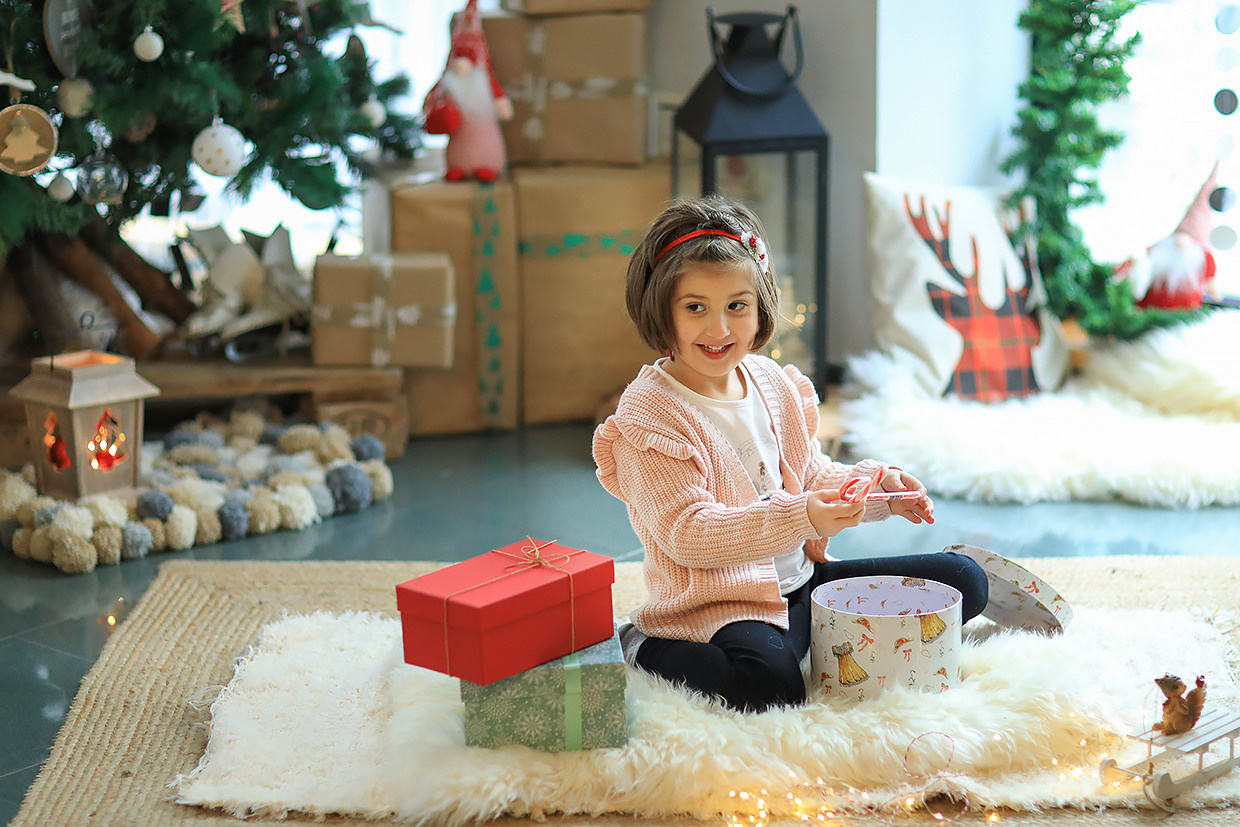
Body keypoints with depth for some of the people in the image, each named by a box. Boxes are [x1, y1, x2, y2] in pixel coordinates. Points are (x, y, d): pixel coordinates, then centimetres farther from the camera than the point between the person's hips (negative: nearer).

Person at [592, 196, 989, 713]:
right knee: (769, 682, -38)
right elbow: (687, 535, -23)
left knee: (964, 580, 5)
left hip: (802, 578, 8)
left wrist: (879, 484, -2)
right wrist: (798, 517, -33)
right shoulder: (647, 415, -15)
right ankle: (646, 649, -12)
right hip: (718, 601, -7)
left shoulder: (774, 384, 7)